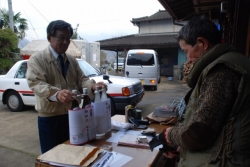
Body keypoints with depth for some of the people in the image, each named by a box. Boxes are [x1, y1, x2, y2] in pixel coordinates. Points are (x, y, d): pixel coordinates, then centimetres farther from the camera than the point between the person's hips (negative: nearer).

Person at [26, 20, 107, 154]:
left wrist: (93, 86, -18)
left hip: (72, 115, 5)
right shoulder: (37, 59, -8)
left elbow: (81, 79, 6)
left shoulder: (72, 60, 10)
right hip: (49, 117, -5)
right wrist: (56, 94, -42)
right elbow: (36, 83, -22)